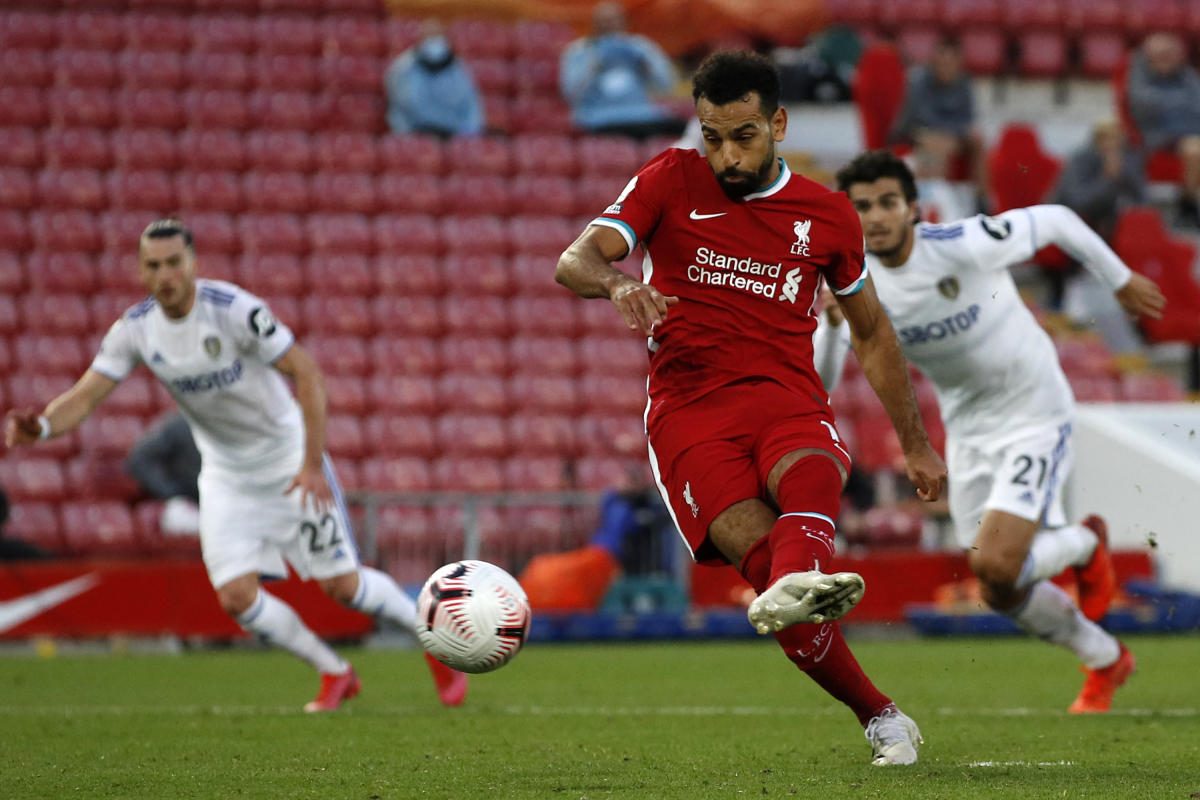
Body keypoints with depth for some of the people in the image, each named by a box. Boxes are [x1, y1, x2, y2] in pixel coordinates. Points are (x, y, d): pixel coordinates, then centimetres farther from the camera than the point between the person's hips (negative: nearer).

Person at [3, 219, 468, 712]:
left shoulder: (236, 310, -24)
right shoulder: (135, 329, -10)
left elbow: (306, 374, -22)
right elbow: (85, 396, -12)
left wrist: (312, 464, -27)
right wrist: (40, 426, -34)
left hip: (289, 461, -4)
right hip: (225, 476, 4)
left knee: (342, 585, -5)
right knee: (236, 596, -10)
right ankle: (335, 674, 12)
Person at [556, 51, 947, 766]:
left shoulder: (827, 215, 14)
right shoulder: (672, 182, 9)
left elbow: (873, 333, 27)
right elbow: (575, 261, -3)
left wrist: (915, 444, 27)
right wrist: (617, 282, -28)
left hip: (788, 398, 1)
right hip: (688, 410, -1)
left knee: (812, 473, -37)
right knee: (757, 544, -27)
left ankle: (797, 583, -69)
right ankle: (880, 716, -17)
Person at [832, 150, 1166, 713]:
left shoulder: (965, 245, -23)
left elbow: (1054, 221, -7)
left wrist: (1121, 280, 5)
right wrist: (830, 321, -25)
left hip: (1033, 415, -6)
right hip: (966, 430, 6)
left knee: (995, 564, -21)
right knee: (1001, 594, 8)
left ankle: (1085, 546, 14)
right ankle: (1106, 663, 34)